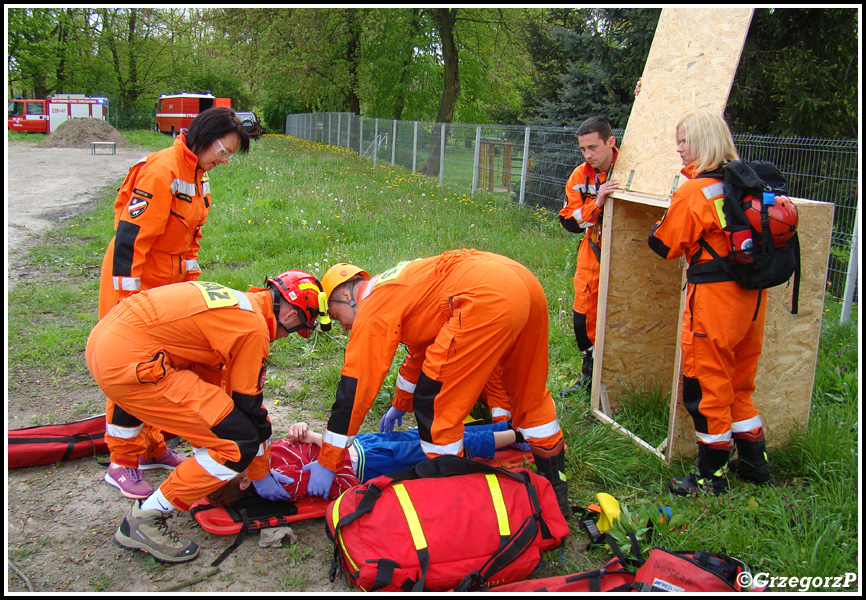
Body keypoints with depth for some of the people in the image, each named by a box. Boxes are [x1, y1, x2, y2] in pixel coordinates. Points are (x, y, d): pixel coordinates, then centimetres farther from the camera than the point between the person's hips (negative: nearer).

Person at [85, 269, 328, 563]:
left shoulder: (235, 302, 18)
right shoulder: (254, 329, -9)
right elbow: (249, 408, -2)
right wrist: (260, 474, 14)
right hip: (128, 364, -10)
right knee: (239, 443, -6)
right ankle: (144, 519, 3)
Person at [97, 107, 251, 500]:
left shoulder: (198, 176, 8)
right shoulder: (162, 171, -21)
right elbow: (130, 237, -24)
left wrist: (191, 283, 15)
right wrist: (127, 301, -23)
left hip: (167, 285, 9)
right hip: (133, 287, -9)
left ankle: (151, 448, 28)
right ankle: (123, 464, 9)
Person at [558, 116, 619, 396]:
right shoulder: (579, 177, -3)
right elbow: (570, 221, -9)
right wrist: (597, 202, -23)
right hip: (593, 253, 3)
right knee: (584, 315, 4)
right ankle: (590, 374, 23)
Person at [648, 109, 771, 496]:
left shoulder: (694, 192, -15)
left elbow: (665, 245, -8)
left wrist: (661, 225, 13)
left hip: (714, 298, -8)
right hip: (751, 295, 8)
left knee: (706, 384, 4)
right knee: (738, 383, 20)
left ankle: (711, 475, 13)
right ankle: (754, 463, 32)